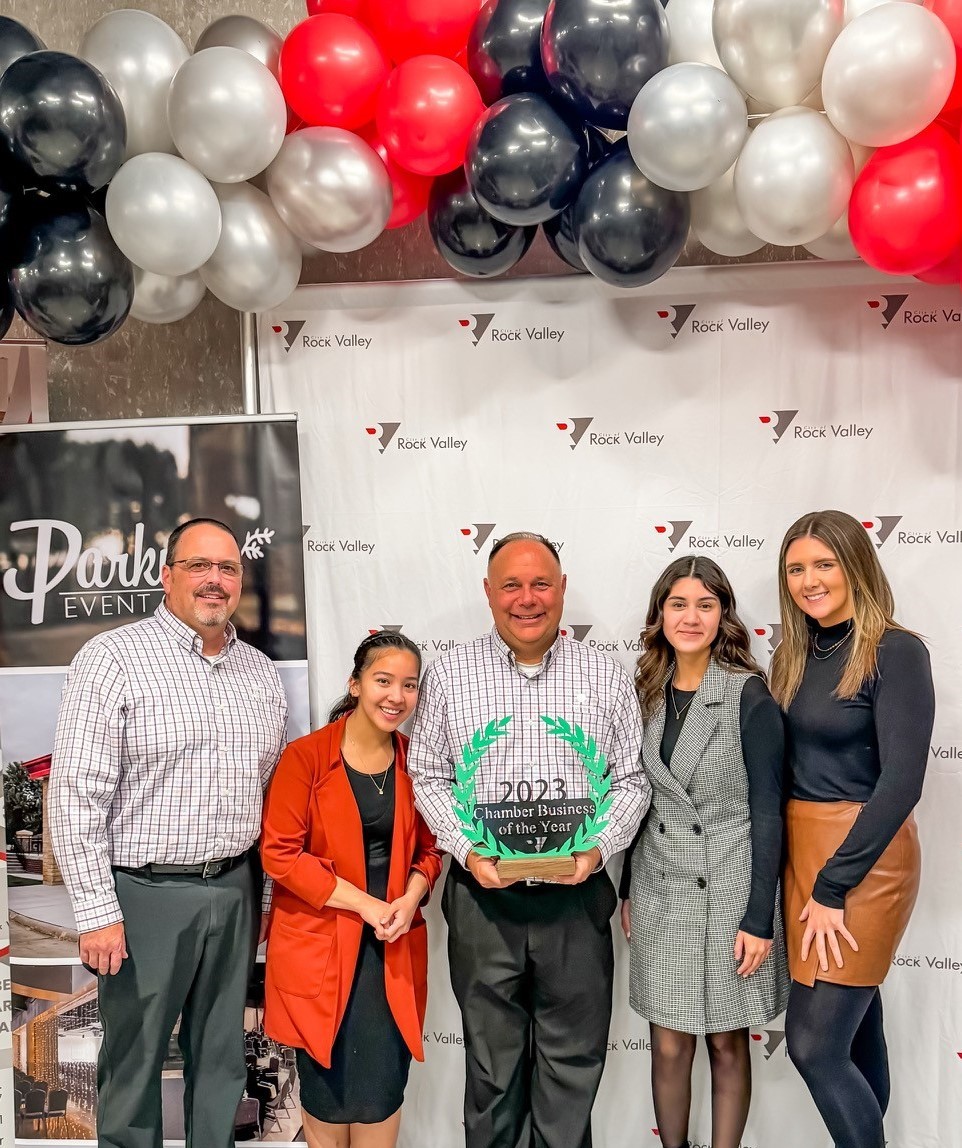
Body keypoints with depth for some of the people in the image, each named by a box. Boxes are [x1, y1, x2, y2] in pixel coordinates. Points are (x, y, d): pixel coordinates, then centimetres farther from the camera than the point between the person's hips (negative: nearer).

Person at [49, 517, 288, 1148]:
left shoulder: (264, 674, 8)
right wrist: (98, 913, -14)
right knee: (134, 1060, 9)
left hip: (236, 891, 5)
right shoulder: (114, 658, -10)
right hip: (144, 893, -5)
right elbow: (77, 794, -12)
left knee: (222, 1057, 17)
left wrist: (267, 894, 13)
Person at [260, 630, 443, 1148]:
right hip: (318, 941, -3)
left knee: (383, 1085, 4)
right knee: (327, 1083, 9)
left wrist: (410, 900, -10)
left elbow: (428, 848, 10)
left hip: (391, 946, 3)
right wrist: (364, 903, -16)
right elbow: (279, 853, -12)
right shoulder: (305, 756, -10)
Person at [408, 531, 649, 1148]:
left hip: (577, 896, 0)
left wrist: (598, 848, -12)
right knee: (492, 1057, 14)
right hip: (483, 895, 0)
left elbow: (631, 779, 4)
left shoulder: (607, 677, 2)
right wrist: (469, 850, -10)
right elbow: (429, 777, 4)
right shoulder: (450, 675, 1)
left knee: (573, 1060, 12)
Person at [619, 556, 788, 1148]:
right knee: (669, 1046, 11)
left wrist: (760, 918, -11)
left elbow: (767, 813, -10)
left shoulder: (750, 697, -11)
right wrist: (628, 890, 13)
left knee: (727, 1043, 11)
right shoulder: (648, 694, 4)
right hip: (661, 890, 4)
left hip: (730, 891, -3)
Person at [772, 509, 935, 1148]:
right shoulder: (796, 655, 8)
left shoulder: (895, 652, -13)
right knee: (856, 1025, 19)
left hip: (862, 858, -7)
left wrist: (832, 886, -17)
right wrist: (806, 876, 3)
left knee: (813, 1044, -5)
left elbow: (902, 781, -19)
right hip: (802, 851, 7)